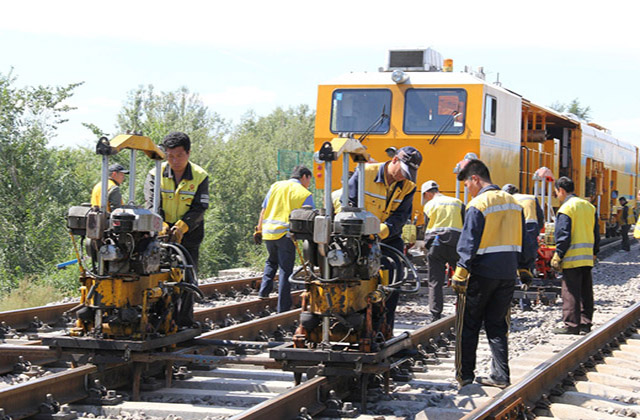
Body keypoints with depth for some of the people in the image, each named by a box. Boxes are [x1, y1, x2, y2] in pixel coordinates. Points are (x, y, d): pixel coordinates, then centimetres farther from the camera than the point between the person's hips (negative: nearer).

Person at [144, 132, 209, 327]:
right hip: (161, 236, 0)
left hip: (188, 236, 0)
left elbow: (199, 208, -9)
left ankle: (184, 323, 6)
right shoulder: (155, 175, 2)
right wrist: (162, 225, -28)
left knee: (186, 280, -2)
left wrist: (181, 226, -25)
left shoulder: (200, 177, 2)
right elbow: (152, 205, -10)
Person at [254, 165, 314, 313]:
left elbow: (263, 211, 10)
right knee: (285, 270, 1)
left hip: (269, 231, 4)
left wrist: (259, 230, 16)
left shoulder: (276, 186, 11)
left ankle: (264, 291, 17)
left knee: (271, 262, 29)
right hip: (286, 234, -4)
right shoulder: (305, 194, -1)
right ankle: (283, 308, 2)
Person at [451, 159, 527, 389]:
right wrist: (517, 266, 20)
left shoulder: (478, 205, -14)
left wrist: (460, 273, -14)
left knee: (468, 325, 6)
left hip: (481, 274, -6)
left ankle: (464, 374, 10)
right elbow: (520, 241, 14)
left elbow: (469, 243, -17)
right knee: (497, 325, 12)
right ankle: (500, 375, 9)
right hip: (507, 273, 6)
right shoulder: (513, 203, 9)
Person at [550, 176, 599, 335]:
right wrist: (595, 252, 23)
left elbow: (563, 236, -16)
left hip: (572, 258, -8)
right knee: (586, 291, 13)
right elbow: (596, 233, 17)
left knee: (571, 292, -4)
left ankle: (571, 325, -3)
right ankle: (585, 322, 17)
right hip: (587, 258, 8)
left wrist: (557, 256, -11)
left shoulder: (566, 208, -11)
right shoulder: (589, 206, 13)